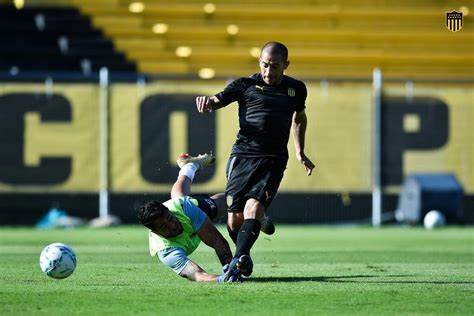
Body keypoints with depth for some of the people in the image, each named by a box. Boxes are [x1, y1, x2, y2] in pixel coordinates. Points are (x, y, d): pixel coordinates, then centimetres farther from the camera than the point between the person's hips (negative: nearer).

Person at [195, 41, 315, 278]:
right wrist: (207, 102, -31)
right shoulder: (245, 85, 4)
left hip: (273, 161, 1)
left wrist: (300, 152, 32)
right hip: (243, 156, 0)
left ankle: (238, 260, -30)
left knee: (253, 207, -23)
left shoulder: (296, 89, 15)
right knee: (235, 222, -3)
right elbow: (217, 101, -7)